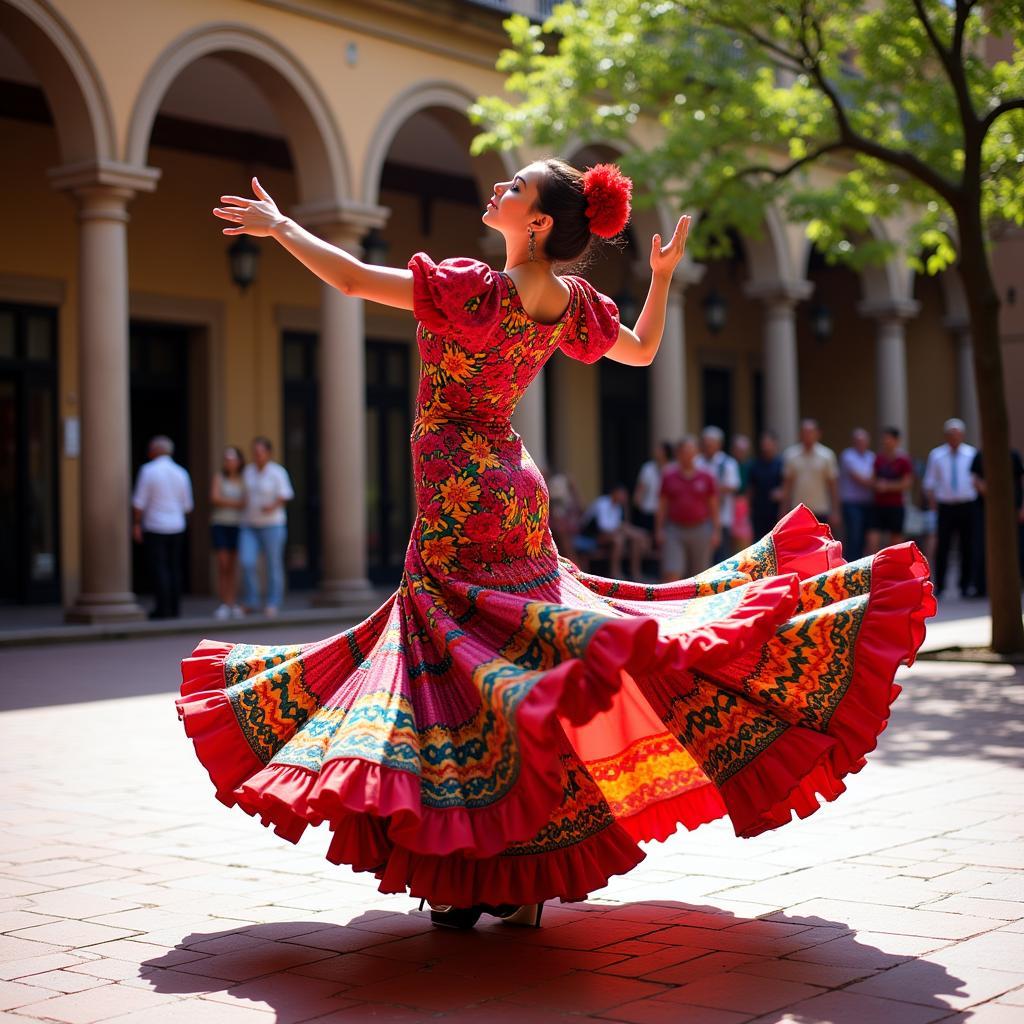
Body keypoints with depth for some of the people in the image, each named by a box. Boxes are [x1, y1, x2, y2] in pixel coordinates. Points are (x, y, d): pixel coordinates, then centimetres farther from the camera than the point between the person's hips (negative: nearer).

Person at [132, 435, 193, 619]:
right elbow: (187, 505, 9)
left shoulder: (148, 470, -8)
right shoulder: (181, 473, 4)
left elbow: (139, 502, -10)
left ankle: (163, 608, -5)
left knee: (158, 568, -2)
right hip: (177, 527, 4)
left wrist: (137, 524, -2)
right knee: (173, 567, 9)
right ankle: (175, 608, 7)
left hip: (154, 527, -4)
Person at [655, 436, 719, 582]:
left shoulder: (706, 477, 2)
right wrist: (659, 530, 1)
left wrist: (715, 531, -1)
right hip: (674, 531, -1)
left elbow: (713, 507, 4)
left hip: (700, 531, 1)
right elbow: (662, 505, 6)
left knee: (698, 574, 8)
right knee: (671, 574, -12)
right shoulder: (669, 476, 3)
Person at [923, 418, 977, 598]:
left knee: (967, 546, 2)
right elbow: (929, 482, 10)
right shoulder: (936, 455, 8)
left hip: (967, 506, 0)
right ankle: (939, 585, 2)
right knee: (942, 546, -5)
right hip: (945, 506, 0)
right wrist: (932, 502, 0)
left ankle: (966, 585, 11)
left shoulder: (972, 454, 8)